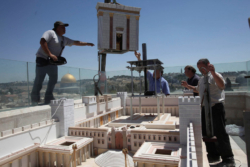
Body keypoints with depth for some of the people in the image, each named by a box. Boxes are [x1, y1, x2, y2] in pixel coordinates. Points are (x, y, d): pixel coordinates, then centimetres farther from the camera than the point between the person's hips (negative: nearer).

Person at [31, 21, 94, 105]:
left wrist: (87, 43, 24)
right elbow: (42, 42, -18)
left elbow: (76, 42, 25)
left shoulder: (64, 39, 19)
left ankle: (48, 99, 11)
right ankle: (34, 100, 5)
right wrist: (50, 54, -25)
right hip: (43, 59, -8)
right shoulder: (50, 33, -4)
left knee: (53, 79, 2)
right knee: (39, 80, -7)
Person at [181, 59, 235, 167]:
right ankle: (213, 155, 31)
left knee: (220, 133, -3)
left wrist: (213, 72, -42)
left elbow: (222, 85, -33)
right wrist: (188, 86, 22)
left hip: (216, 108, -9)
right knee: (206, 132, 15)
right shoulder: (202, 79, 15)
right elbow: (198, 89, 33)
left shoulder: (215, 75, -12)